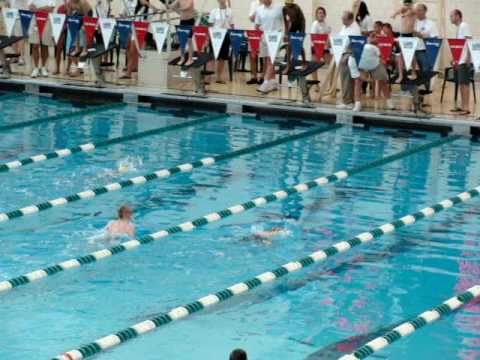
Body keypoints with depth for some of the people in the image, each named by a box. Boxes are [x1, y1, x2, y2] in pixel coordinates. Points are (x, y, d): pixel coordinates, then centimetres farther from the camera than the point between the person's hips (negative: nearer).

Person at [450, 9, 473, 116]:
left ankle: (466, 108, -8)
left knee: (464, 83, -8)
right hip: (459, 60, 9)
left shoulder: (464, 26, -10)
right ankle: (463, 106, 14)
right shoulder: (458, 28, 16)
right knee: (461, 83, 10)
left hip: (464, 61, -9)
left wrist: (467, 59, -22)